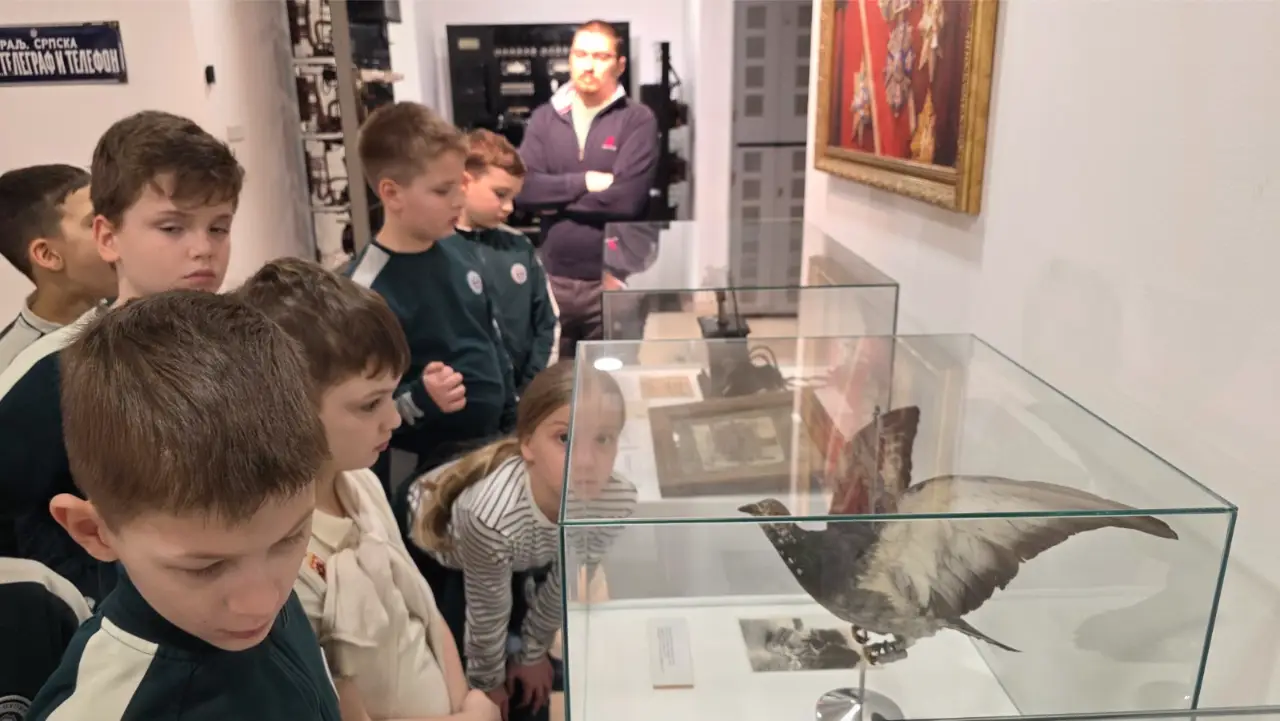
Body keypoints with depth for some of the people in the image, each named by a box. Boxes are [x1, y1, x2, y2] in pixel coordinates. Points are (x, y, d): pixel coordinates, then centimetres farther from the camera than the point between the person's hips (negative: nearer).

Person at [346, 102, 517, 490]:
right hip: (432, 468, -7)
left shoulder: (458, 250, 1)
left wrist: (516, 422, 14)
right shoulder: (366, 290, -20)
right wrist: (419, 399, -33)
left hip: (494, 442, 7)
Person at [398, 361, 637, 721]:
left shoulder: (617, 500, -32)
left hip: (519, 558, 4)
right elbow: (488, 611, -25)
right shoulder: (493, 515, -46)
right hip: (426, 536, -3)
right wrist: (487, 683, -6)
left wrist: (534, 652, 3)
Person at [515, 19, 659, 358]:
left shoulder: (638, 120, -5)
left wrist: (556, 197, -9)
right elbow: (522, 188, -6)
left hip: (611, 280, -3)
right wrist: (584, 181, -15)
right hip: (554, 279, 3)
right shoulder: (544, 118, 6)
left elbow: (627, 199, -18)